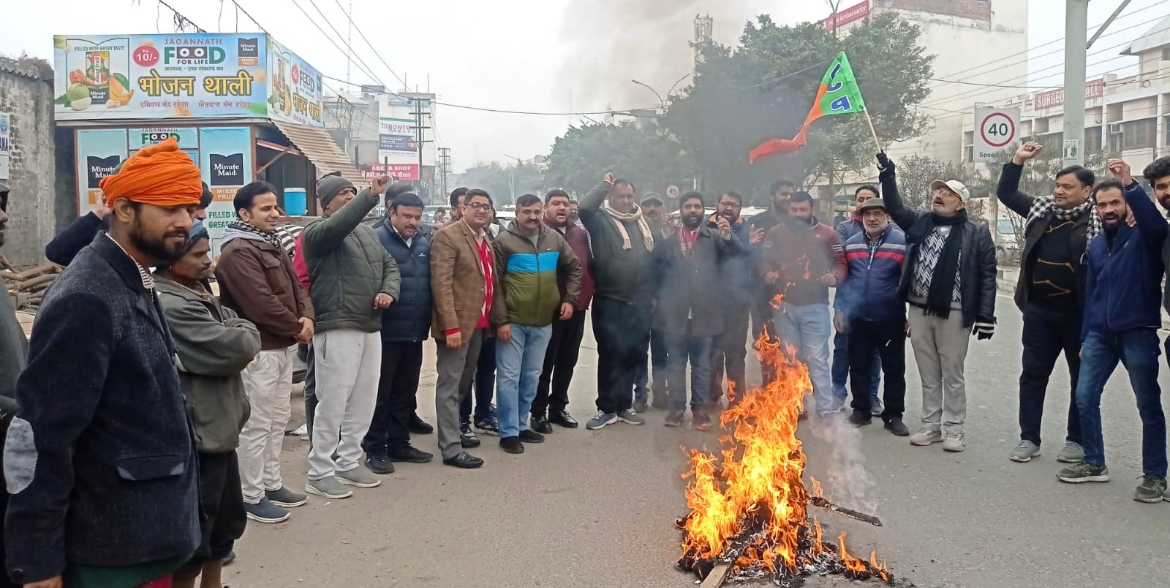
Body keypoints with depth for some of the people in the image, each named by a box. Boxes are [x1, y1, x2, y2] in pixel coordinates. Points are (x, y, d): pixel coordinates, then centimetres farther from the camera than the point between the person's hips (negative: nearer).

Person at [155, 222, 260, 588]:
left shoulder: (200, 296, 12)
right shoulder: (170, 306, -20)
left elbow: (244, 333, 14)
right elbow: (236, 349, -24)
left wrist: (236, 334, -6)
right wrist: (243, 334, -5)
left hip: (219, 431, 10)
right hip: (196, 437, -10)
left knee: (225, 523, 22)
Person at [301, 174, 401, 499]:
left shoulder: (368, 233, 18)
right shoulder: (316, 232, -5)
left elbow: (390, 266, 19)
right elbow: (339, 224, -27)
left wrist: (388, 291, -2)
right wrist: (371, 195, -36)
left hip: (371, 327, 8)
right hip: (337, 328, -7)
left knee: (363, 401, 13)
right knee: (333, 402, -4)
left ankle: (348, 462, 26)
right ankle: (319, 473, 7)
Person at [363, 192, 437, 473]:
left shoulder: (425, 242, 11)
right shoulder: (376, 240, -11)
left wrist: (428, 321, 10)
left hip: (415, 332, 7)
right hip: (386, 331, -7)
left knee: (405, 391, 15)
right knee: (380, 392, 2)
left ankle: (398, 443, 27)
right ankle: (375, 449, 12)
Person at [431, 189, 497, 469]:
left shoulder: (485, 239, 14)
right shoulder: (447, 236, -12)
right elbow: (441, 284, -18)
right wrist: (451, 326, -23)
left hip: (478, 323, 9)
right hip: (457, 324, -9)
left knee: (464, 383, 19)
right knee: (450, 386, -2)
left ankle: (452, 432, 33)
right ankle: (451, 449, 1)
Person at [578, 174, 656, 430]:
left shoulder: (645, 223, 13)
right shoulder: (601, 220, -2)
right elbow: (584, 208, -24)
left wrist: (653, 294, 13)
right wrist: (604, 185, -15)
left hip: (639, 303, 5)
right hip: (609, 302, -5)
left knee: (633, 355, 11)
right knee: (610, 355, 0)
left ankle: (624, 405, 24)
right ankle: (607, 408, 10)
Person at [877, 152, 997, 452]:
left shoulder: (976, 233, -3)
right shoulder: (920, 222, 11)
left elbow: (987, 275, -5)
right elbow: (895, 207, 6)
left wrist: (985, 315, -11)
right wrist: (887, 175, -7)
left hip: (953, 314, -4)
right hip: (919, 311, 4)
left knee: (952, 376, 4)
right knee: (928, 376, 12)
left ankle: (953, 430, 14)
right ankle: (931, 426, 22)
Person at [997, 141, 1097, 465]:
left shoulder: (1096, 220, -10)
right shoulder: (1042, 210, 6)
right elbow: (1005, 193, 16)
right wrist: (1017, 161, 5)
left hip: (1078, 313, -5)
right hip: (1039, 309, 5)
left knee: (1082, 377, 9)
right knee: (1032, 374, 8)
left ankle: (1077, 440, 21)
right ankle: (1029, 438, 17)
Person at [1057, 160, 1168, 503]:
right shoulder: (1095, 246, 12)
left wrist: (1130, 185, -40)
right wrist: (1085, 336, 15)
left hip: (1138, 333, -5)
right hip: (1100, 334, 5)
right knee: (1085, 398, 4)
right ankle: (1094, 464, 19)